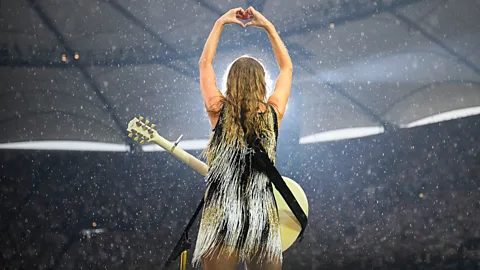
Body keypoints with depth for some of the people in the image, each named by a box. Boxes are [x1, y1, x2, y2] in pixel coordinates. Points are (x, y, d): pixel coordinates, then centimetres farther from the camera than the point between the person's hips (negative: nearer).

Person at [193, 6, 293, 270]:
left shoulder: (219, 111, -4)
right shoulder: (273, 113, 0)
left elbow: (205, 63, 11)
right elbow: (287, 67, 16)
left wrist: (220, 23, 19)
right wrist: (268, 26, 19)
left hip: (222, 216, -1)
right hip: (263, 216, 1)